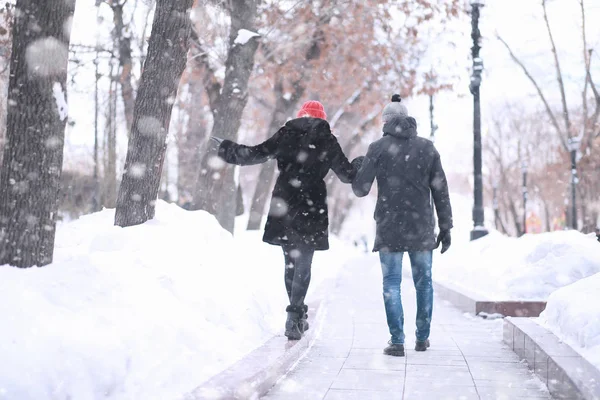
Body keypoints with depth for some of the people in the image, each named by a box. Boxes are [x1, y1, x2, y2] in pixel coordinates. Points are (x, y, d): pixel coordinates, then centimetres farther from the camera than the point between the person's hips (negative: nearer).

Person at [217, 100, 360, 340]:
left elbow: (258, 154, 5)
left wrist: (231, 151, 21)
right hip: (312, 206, -2)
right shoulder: (326, 140, 3)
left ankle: (297, 315, 20)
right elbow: (346, 173, 6)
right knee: (303, 264, 0)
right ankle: (294, 315, -12)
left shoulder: (286, 133, 5)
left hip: (284, 204, 2)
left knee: (290, 262, 13)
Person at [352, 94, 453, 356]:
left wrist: (355, 170, 18)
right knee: (423, 282, 13)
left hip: (389, 228, -2)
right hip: (421, 228, 2)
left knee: (391, 284, 3)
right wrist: (446, 227, 8)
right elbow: (440, 191, 3)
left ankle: (397, 342, -1)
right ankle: (422, 338, 19)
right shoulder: (427, 148, 4)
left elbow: (360, 189, -3)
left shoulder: (378, 148, -3)